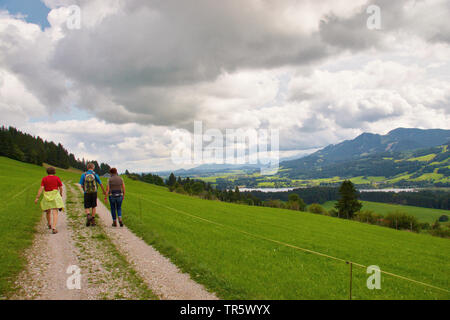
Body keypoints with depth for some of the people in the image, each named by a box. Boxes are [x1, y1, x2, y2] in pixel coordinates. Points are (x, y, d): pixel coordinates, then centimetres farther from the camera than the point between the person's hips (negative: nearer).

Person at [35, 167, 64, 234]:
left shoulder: (44, 179, 0)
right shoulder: (57, 178, -2)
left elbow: (41, 188, -8)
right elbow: (61, 188, 2)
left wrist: (37, 198, -8)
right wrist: (61, 194, 22)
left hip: (47, 197, 2)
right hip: (55, 196, -2)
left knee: (48, 211, 23)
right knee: (55, 213, -5)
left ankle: (49, 224, 44)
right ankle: (54, 228, -20)